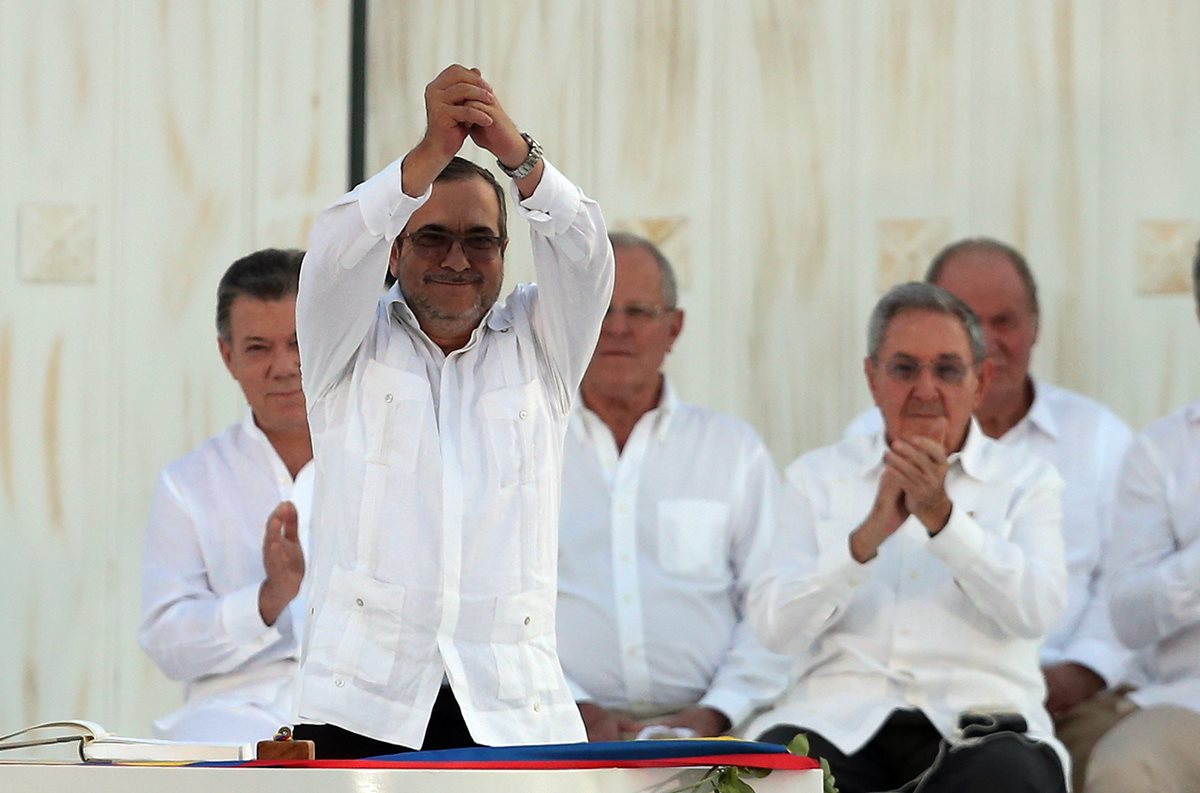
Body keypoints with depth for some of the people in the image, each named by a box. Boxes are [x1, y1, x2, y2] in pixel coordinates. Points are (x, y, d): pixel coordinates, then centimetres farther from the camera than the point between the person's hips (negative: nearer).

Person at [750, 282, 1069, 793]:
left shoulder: (1027, 482, 15)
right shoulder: (818, 477, 17)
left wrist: (942, 516, -17)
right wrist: (868, 535, -13)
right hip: (837, 721, 0)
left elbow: (1036, 611, -4)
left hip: (975, 724, 0)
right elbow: (774, 626, 2)